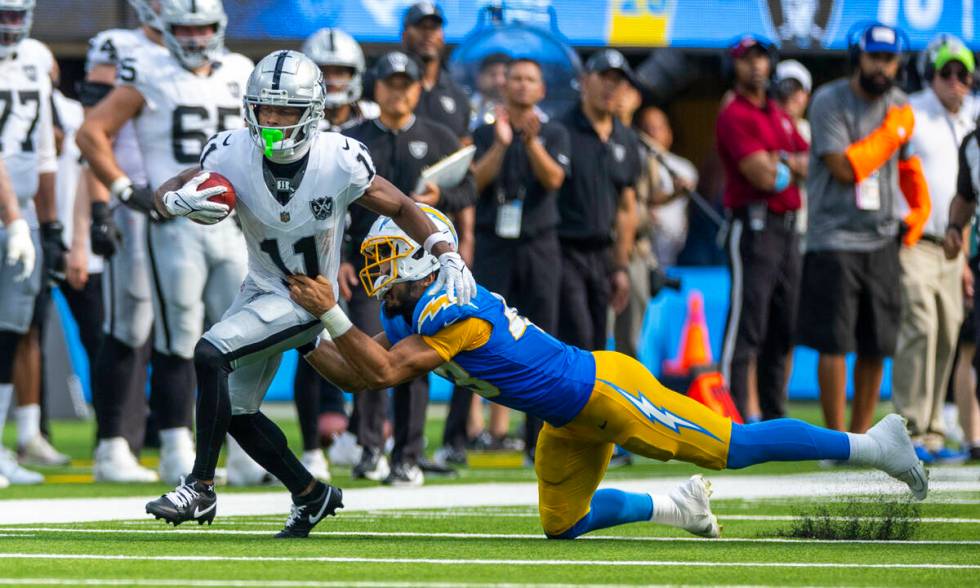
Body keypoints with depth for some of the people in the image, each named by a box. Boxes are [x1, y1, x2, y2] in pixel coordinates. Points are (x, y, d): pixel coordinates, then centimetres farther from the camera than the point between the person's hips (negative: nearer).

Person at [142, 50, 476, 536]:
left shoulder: (340, 161, -23)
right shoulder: (233, 153, -18)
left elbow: (401, 209, -8)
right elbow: (165, 193, -7)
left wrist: (448, 257, -21)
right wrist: (178, 201, -33)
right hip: (261, 289, 5)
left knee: (211, 354, -24)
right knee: (237, 413, 11)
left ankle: (200, 488, -17)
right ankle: (311, 495, 32)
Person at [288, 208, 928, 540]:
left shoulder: (449, 311, -21)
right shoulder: (412, 316, 8)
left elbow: (382, 372, -26)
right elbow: (355, 375, 12)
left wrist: (332, 314, -26)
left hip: (603, 389, -9)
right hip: (572, 420, 9)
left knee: (732, 446, -6)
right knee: (563, 525, 13)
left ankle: (871, 443, 1)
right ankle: (677, 507, 27)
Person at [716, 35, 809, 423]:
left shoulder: (780, 117, 19)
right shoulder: (734, 116, -8)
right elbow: (764, 177, -17)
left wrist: (783, 160, -7)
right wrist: (796, 167, 2)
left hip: (787, 228, 9)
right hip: (754, 227, -9)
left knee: (782, 332, 12)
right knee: (746, 328, -11)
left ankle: (773, 416, 19)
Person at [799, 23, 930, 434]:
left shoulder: (899, 105, 9)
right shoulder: (829, 102, -10)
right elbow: (845, 168, -19)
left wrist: (920, 207, 13)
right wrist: (893, 131, -14)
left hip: (883, 240, 6)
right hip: (835, 237, -6)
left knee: (877, 346, 7)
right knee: (834, 342, -8)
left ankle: (860, 435, 18)